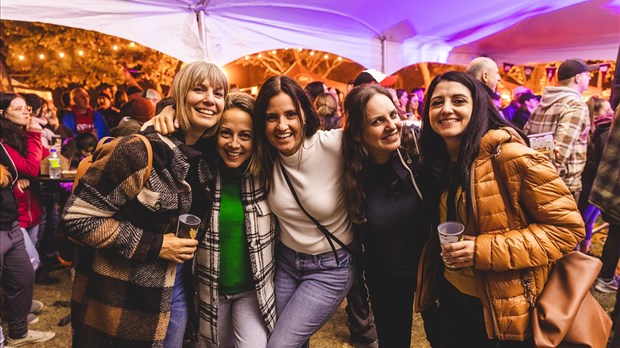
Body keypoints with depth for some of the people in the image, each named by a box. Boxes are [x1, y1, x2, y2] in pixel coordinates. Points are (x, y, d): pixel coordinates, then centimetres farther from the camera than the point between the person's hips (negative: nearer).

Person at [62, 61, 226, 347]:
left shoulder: (208, 155, 1)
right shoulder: (142, 151, -21)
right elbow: (78, 217, -20)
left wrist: (187, 248, 1)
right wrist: (154, 245, -22)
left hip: (178, 287, 6)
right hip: (123, 296, -6)